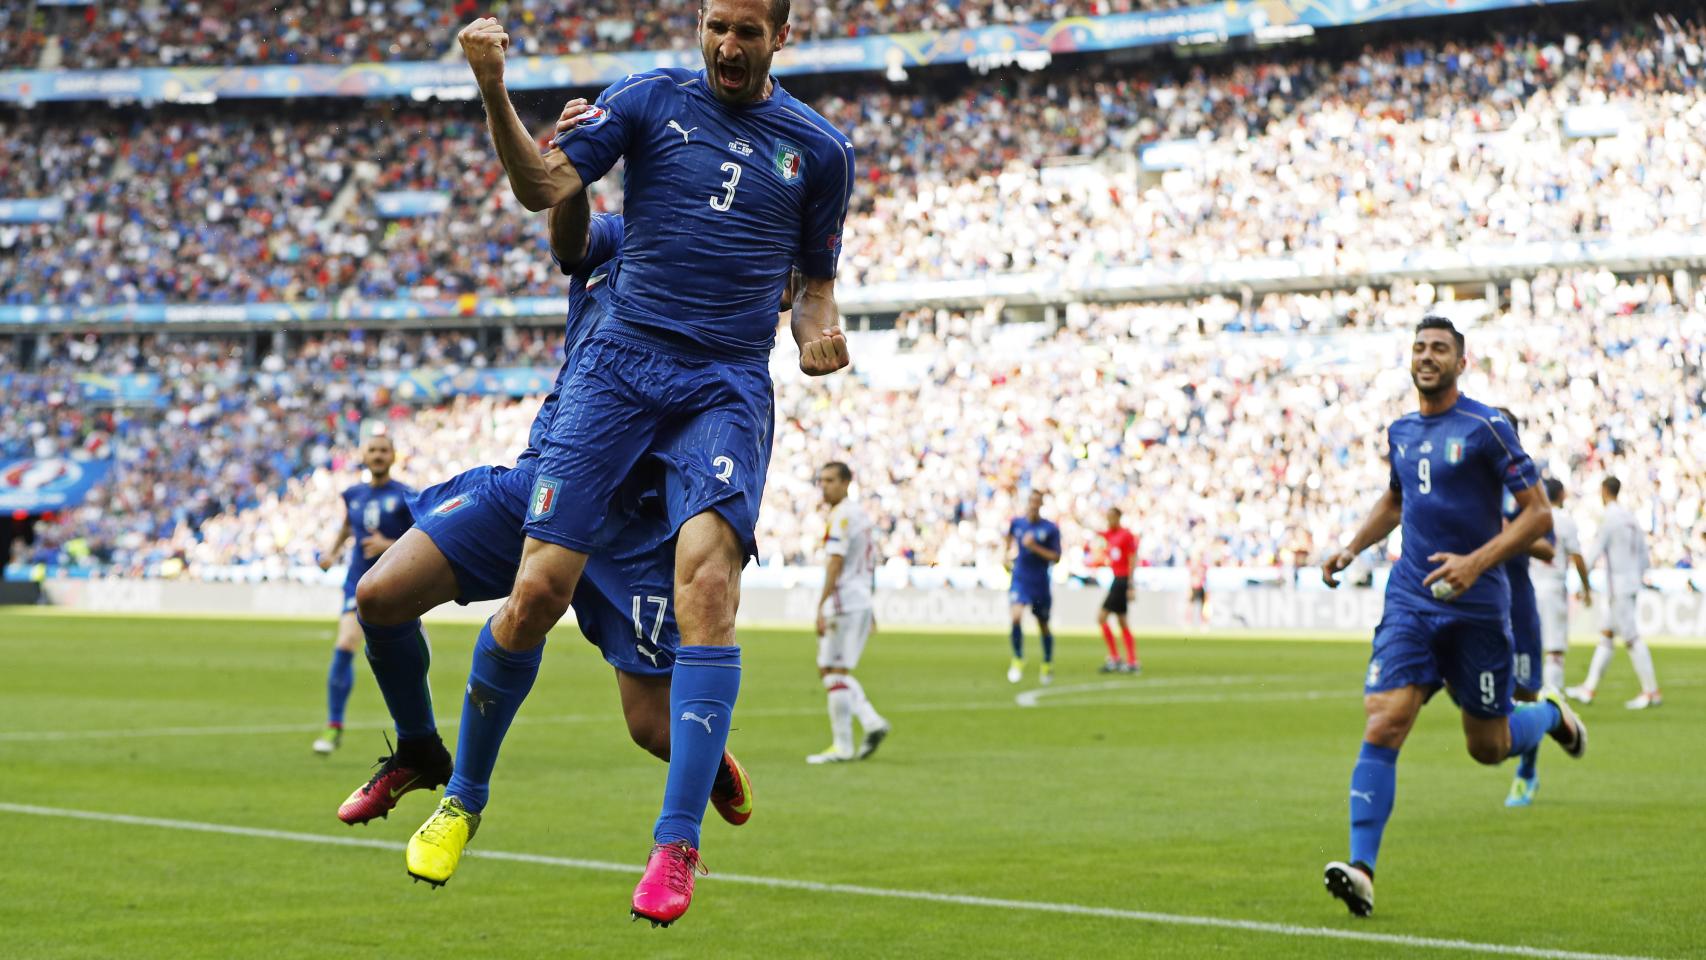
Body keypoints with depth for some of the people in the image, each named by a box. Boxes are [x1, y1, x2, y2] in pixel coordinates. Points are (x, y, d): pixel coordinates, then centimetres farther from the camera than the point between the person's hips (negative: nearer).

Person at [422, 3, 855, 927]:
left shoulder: (818, 148, 11)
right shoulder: (651, 99, 6)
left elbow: (814, 281, 22)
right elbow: (543, 187, -6)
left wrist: (818, 337, -1)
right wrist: (493, 90, -21)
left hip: (729, 389, 0)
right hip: (620, 364, 0)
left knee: (706, 578, -24)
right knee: (537, 592, -9)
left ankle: (677, 842, -23)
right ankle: (462, 797, 16)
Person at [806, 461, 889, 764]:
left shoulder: (842, 515, -12)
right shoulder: (860, 514, 18)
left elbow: (836, 564, -19)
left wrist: (821, 606, -21)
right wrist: (868, 609, 27)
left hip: (843, 603, -10)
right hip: (862, 602, 10)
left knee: (835, 672, -5)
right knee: (829, 669, 15)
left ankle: (842, 746, -3)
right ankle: (872, 721, 6)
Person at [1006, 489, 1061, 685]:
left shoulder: (1050, 529, -6)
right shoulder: (1017, 523, 1)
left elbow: (1055, 557, -9)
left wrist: (1035, 547, -20)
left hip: (1040, 584, 0)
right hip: (1019, 580, 1)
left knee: (1043, 626, 12)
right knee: (1016, 617, -22)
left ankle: (1047, 665, 32)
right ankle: (1018, 660, -5)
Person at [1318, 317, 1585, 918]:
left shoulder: (1487, 429, -8)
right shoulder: (1400, 432, 10)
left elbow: (1537, 514, -9)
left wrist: (1477, 562, -20)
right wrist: (1352, 548, 15)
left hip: (1475, 606, -4)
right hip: (1410, 602, 4)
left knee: (1488, 747, 8)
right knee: (1383, 727, -14)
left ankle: (1551, 715, 42)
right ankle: (1361, 868, -17)